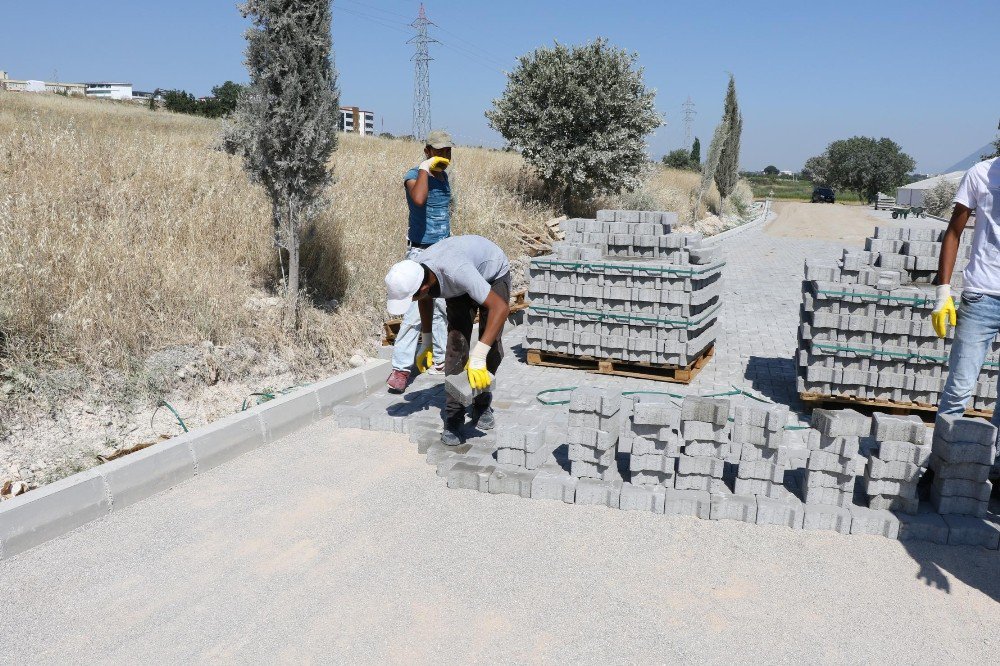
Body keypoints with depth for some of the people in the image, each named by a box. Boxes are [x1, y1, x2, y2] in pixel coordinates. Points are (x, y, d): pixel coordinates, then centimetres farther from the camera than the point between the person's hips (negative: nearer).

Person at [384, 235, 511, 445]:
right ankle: (454, 416, -9)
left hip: (493, 274, -4)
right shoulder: (416, 273, -25)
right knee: (457, 343, -12)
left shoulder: (456, 271, -47)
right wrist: (425, 342, 4)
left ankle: (483, 404, 12)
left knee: (491, 346, -12)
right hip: (460, 288, 5)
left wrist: (478, 357, -51)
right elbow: (426, 299, 1)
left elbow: (501, 306, -48)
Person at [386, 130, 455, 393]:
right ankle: (400, 368, -9)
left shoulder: (444, 176, 12)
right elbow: (419, 199, -35)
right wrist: (425, 168, -24)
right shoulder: (414, 175, -12)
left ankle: (439, 361, 20)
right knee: (415, 312, -12)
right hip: (421, 252, -8)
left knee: (442, 309, 11)